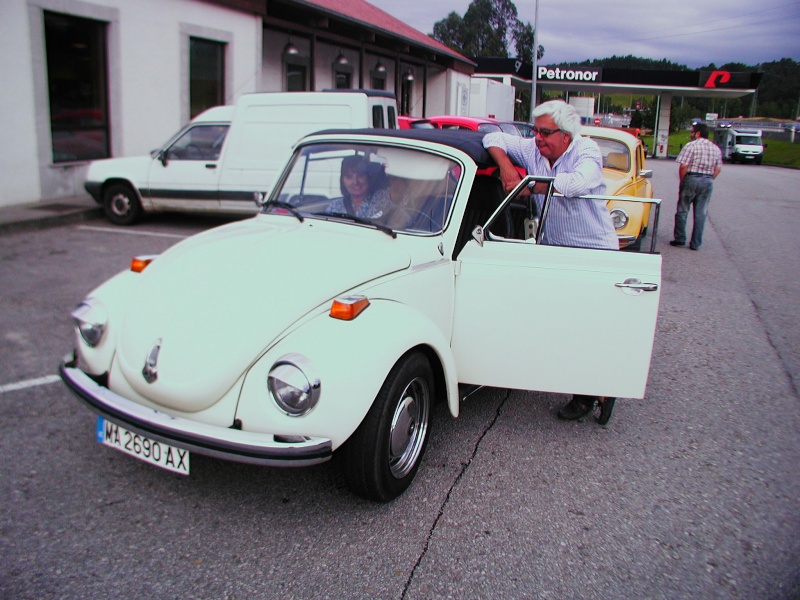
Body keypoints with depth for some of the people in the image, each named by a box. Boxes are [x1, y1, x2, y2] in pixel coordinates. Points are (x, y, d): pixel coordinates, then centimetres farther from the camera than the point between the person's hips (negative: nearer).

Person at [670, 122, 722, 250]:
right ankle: (696, 243, 9)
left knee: (682, 211, 8)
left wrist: (682, 180, -2)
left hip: (691, 179, -5)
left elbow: (683, 166, -15)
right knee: (701, 214, 7)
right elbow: (718, 168, 10)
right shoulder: (716, 148, 10)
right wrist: (709, 180, 16)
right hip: (708, 182, 5)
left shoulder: (691, 145, -9)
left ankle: (679, 239, 10)